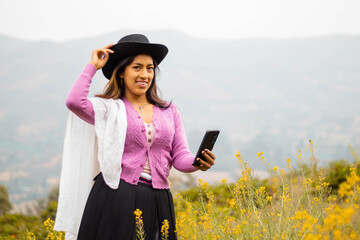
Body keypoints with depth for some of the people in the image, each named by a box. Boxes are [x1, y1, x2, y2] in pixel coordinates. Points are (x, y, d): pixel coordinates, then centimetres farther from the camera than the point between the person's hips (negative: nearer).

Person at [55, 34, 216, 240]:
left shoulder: (169, 111, 16)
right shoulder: (109, 108, 5)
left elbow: (180, 157, 12)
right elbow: (74, 102, -14)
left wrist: (198, 163, -12)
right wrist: (93, 66, 0)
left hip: (157, 201, 4)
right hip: (116, 199, -3)